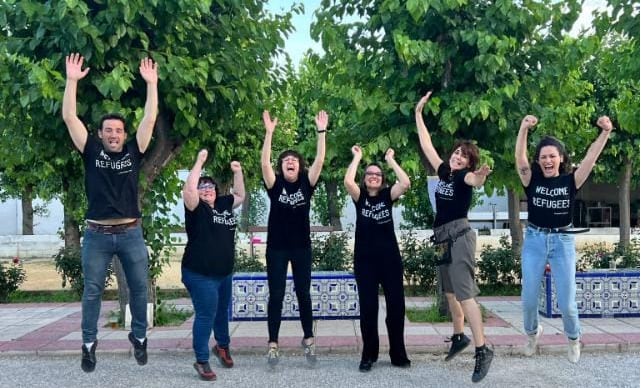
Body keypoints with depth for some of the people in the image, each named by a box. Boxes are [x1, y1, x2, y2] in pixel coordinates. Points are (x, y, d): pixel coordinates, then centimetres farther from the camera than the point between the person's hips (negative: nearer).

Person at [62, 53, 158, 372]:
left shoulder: (134, 152, 4)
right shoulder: (91, 152, 3)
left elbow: (150, 118, -2)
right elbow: (69, 117, -3)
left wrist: (151, 83, -7)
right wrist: (72, 80, -9)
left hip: (130, 233, 1)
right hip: (97, 235, 0)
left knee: (139, 288, 9)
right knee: (92, 290, 9)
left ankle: (139, 337, 28)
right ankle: (89, 344, 24)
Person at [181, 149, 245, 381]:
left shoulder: (224, 205, 8)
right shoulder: (196, 208, -9)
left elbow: (240, 196, 21)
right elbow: (188, 190, -26)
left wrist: (238, 172, 10)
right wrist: (199, 162, -23)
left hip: (224, 273, 7)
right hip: (200, 275, -7)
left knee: (222, 311, 22)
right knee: (206, 315, -6)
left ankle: (222, 346, 45)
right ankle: (202, 361, 6)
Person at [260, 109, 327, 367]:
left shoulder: (306, 184, 0)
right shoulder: (275, 184, -3)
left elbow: (319, 161, -10)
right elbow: (264, 163, -18)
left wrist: (321, 131, -18)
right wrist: (269, 132, -26)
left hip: (302, 247, 1)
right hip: (276, 247, -1)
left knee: (303, 294, 11)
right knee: (276, 296, 3)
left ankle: (308, 340, 24)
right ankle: (273, 344, 11)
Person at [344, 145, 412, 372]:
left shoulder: (388, 195, 7)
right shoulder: (359, 197, 4)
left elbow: (406, 183, -12)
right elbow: (347, 181, -15)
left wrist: (390, 159, -4)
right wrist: (357, 157, -5)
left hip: (390, 258, 1)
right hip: (365, 260, -1)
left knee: (396, 306, 3)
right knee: (368, 308, 2)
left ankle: (398, 354, 18)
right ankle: (369, 355, 15)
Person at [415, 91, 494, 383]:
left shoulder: (465, 176, -8)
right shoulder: (444, 172, 10)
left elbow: (475, 181, -33)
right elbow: (426, 145, 17)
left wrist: (480, 177, -57)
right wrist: (418, 113, 19)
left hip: (459, 236, -8)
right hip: (444, 237, 8)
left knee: (464, 293, -15)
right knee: (450, 292, 18)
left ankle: (483, 350, -14)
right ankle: (459, 337, 34)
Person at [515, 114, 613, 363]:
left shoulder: (570, 181, -3)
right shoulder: (532, 180, -4)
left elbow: (591, 158, -16)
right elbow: (519, 158, -20)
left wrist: (605, 132, -30)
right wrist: (524, 129, -34)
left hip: (563, 241, 0)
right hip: (534, 240, 0)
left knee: (566, 302, 3)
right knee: (529, 299, 6)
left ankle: (573, 339, 35)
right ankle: (532, 333, 38)